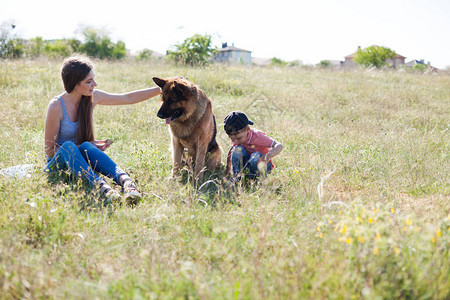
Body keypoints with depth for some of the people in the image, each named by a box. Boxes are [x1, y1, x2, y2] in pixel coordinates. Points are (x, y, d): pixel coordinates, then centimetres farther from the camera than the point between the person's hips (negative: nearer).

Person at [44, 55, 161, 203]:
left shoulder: (92, 97, -3)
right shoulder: (56, 106, -18)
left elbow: (129, 98, 4)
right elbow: (49, 150, -12)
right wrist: (88, 146, -18)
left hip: (79, 160, 4)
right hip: (57, 164, -4)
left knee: (86, 147, -32)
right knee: (68, 146, -36)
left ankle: (126, 181, -56)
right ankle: (101, 187, -59)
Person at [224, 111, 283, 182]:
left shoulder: (257, 136, -29)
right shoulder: (236, 137, -12)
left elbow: (279, 146, -36)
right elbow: (231, 152, 9)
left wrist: (268, 155, -54)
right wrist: (228, 169, 11)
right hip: (247, 165, 5)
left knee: (256, 156, -37)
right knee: (237, 149, -22)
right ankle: (236, 177, -14)